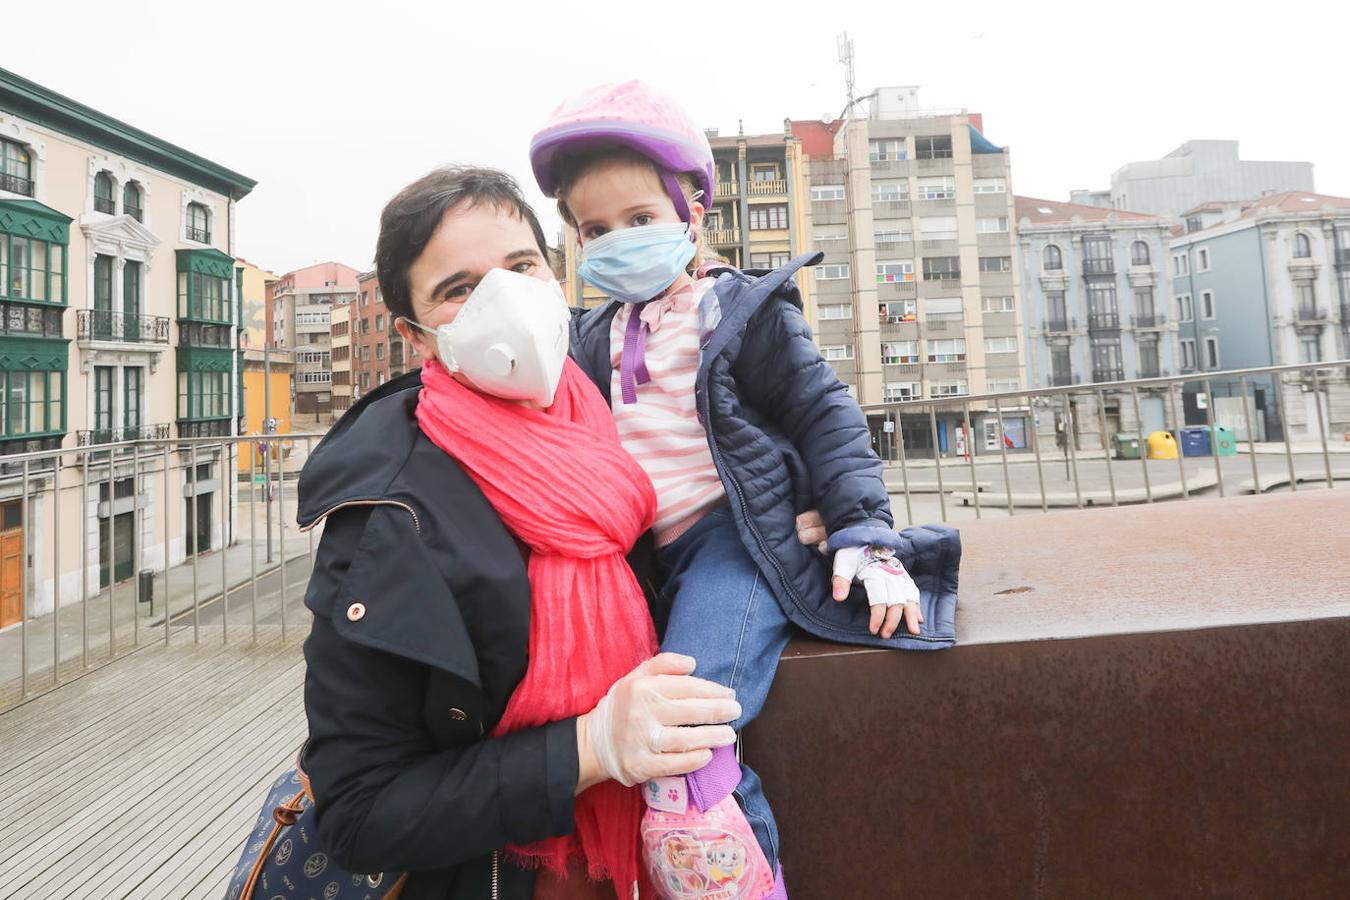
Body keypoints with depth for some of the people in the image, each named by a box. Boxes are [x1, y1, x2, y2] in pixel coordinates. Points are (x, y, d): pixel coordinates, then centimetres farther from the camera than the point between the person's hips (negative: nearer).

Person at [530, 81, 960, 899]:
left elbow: (826, 416, -3)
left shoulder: (743, 310, 0)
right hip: (643, 554, 7)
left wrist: (866, 533, -12)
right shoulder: (597, 339, 17)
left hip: (735, 534, -6)